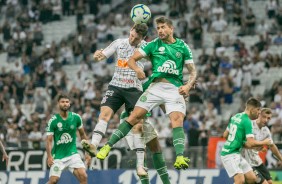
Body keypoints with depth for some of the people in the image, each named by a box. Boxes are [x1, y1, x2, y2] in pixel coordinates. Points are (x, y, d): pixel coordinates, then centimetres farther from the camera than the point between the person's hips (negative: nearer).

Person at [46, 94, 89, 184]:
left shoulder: (76, 117, -2)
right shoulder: (53, 121, -9)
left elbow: (82, 134, 11)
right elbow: (49, 140, -8)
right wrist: (49, 156, -20)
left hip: (73, 154, 2)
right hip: (58, 155, -2)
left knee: (83, 176, -16)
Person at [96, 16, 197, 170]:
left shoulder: (183, 47, 10)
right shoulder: (154, 45, 9)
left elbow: (193, 71, 12)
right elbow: (131, 59, 6)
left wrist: (188, 85, -8)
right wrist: (137, 69, -17)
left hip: (175, 88, 0)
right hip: (156, 86, 0)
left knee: (177, 120, -21)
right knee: (135, 116, -9)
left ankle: (180, 158, -32)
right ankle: (108, 146, -4)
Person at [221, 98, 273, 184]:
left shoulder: (235, 117, 12)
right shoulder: (247, 121, -16)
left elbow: (225, 135, 21)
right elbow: (251, 143, -21)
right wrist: (264, 142, -4)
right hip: (230, 155, -10)